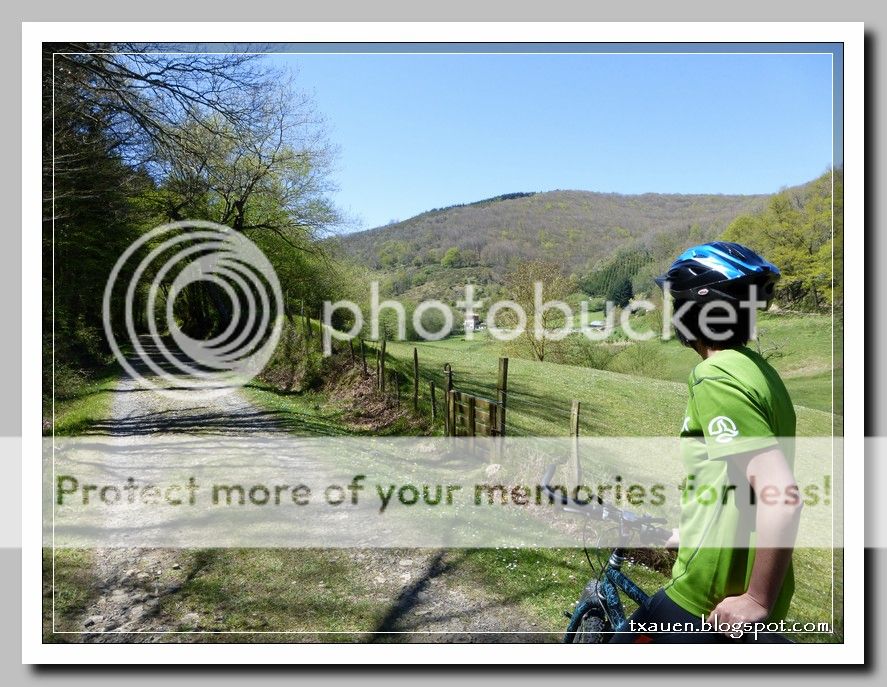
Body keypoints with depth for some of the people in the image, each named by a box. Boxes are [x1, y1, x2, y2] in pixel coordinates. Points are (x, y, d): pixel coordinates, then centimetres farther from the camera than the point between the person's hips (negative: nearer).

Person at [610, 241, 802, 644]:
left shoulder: (715, 377, -22)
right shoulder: (755, 369, 9)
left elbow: (782, 494, -30)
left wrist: (757, 600, -21)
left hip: (717, 599, -9)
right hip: (744, 587, 9)